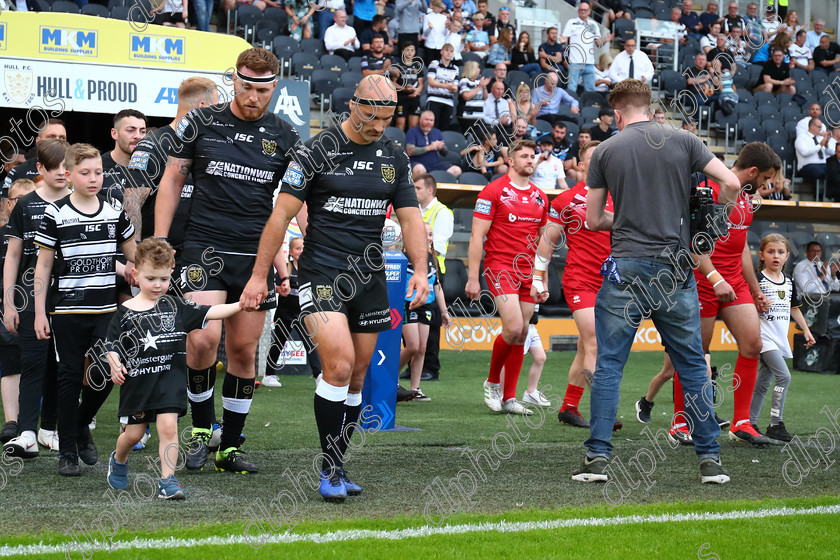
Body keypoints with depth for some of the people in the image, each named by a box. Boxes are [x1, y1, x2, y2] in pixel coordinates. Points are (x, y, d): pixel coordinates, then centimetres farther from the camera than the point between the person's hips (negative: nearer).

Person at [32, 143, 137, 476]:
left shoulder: (115, 212, 6)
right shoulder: (56, 215, -4)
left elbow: (134, 257, 18)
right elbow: (43, 266, -1)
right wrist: (39, 313, -4)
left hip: (106, 311, 3)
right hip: (67, 311, -3)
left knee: (105, 376, 0)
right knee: (70, 377, 0)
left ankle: (82, 425, 28)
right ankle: (67, 452, 8)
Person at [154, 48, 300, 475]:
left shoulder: (284, 137, 5)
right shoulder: (201, 123, 1)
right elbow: (171, 181, 7)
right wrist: (159, 242, 1)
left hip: (257, 255, 2)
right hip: (205, 249, -2)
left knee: (244, 350, 5)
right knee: (204, 338, -18)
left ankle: (229, 447, 15)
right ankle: (200, 428, 3)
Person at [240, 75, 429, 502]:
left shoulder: (395, 157, 9)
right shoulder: (317, 151, -7)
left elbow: (410, 217, 11)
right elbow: (282, 214, -6)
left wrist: (420, 270, -5)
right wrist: (259, 275, -8)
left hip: (370, 281, 5)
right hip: (322, 275, -5)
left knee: (356, 377, 7)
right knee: (339, 366, -18)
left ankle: (336, 469, 18)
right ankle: (330, 471, -10)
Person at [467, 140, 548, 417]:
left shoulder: (540, 197, 13)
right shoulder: (493, 191, -4)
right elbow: (477, 236, -6)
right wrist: (473, 277, -11)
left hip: (528, 272, 6)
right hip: (500, 267, -6)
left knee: (522, 334, 4)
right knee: (513, 327, -18)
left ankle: (509, 398, 10)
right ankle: (492, 382, 5)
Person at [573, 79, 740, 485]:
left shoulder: (605, 151, 3)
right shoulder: (682, 142, 4)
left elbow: (593, 220, 8)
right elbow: (732, 183, -2)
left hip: (626, 269, -1)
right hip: (675, 269, 1)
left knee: (608, 365, 4)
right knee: (693, 366, 8)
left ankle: (597, 456, -2)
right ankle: (710, 460, 8)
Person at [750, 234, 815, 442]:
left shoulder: (788, 282, 14)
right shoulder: (758, 280, -8)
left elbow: (794, 308, 24)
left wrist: (806, 330, 21)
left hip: (780, 339, 7)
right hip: (765, 336, -7)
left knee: (763, 382, 10)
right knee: (784, 376, -18)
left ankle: (750, 423, 16)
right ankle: (776, 425, -15)